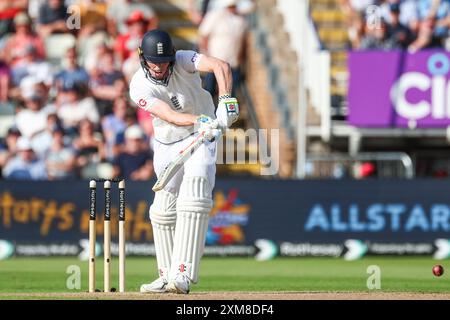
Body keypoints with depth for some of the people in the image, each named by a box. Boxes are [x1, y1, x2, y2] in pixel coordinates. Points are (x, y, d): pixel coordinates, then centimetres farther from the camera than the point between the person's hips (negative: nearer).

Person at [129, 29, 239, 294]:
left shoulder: (183, 61, -19)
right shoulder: (139, 86, -17)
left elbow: (222, 66, -35)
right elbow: (169, 115, -30)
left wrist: (225, 102, -51)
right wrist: (199, 120, -48)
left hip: (201, 138, -3)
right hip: (166, 145, 3)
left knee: (192, 200, -20)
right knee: (163, 209, 2)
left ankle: (182, 275, -27)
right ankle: (167, 276, 16)